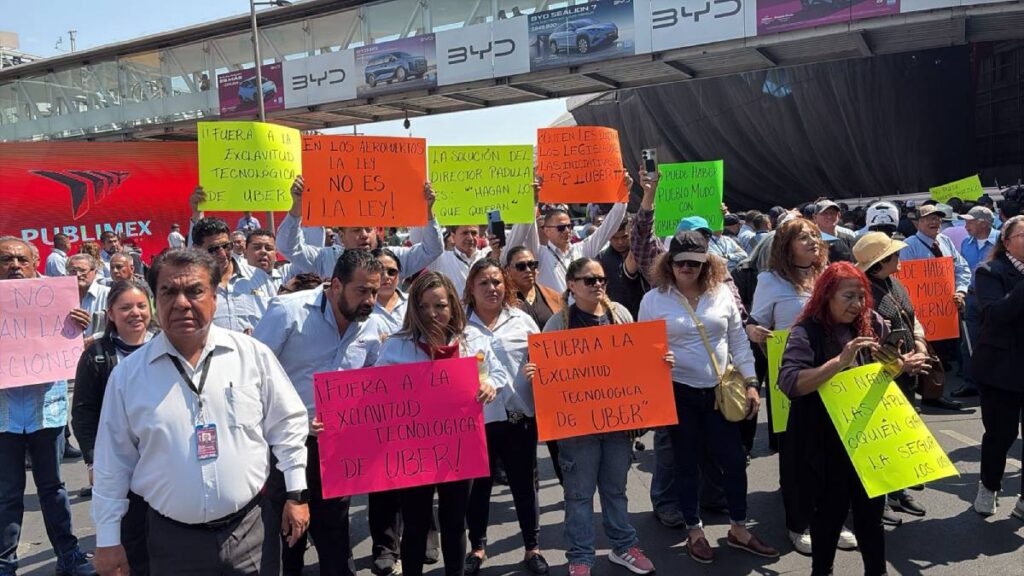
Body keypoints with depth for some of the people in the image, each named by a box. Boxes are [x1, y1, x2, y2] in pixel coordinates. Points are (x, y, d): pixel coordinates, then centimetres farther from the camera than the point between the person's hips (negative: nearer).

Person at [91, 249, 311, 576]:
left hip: (251, 529, 0)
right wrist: (108, 540, 5)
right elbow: (112, 464, 3)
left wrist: (297, 494, 2)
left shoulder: (254, 356, -5)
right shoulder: (128, 374, -4)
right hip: (172, 540, 1)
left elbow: (287, 425, 2)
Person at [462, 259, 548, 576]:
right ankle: (477, 547, 33)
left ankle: (532, 548, 29)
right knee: (477, 485, 14)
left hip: (519, 417, 1)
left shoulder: (522, 320, 4)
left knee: (525, 484, 12)